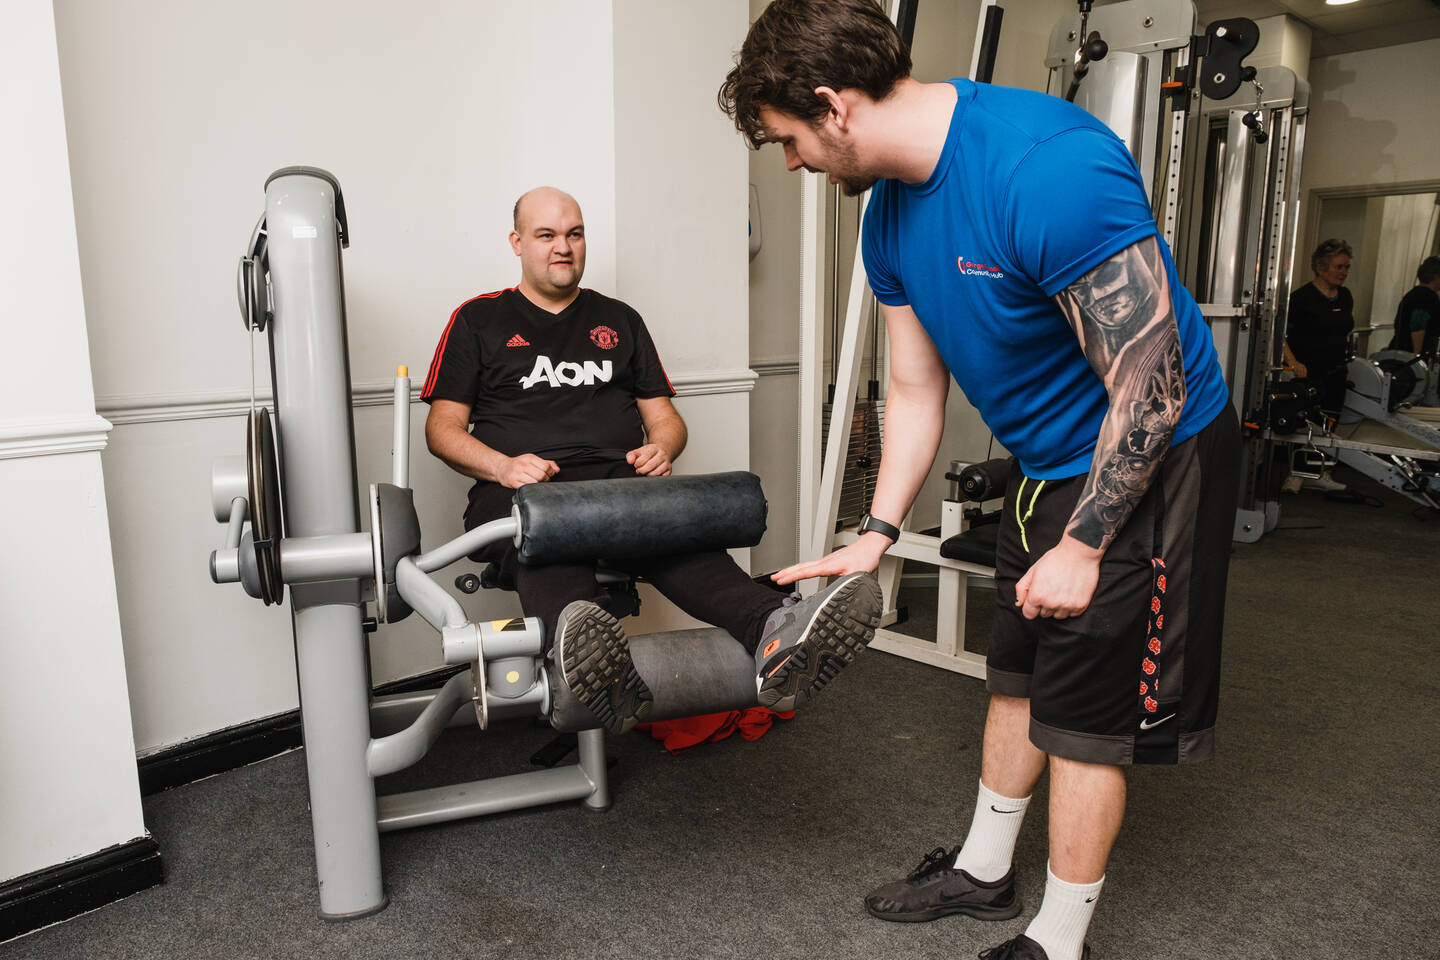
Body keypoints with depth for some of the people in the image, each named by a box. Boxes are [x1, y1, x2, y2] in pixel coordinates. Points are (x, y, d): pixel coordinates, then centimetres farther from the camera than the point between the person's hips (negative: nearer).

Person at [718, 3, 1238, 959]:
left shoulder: (1050, 164, -30)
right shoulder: (892, 216, -2)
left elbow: (1151, 389, -26)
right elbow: (915, 389, 6)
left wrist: (1083, 545, -19)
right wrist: (877, 534, 3)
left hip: (1148, 460, -8)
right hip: (1047, 465, 8)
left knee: (1085, 717, 2)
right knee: (1020, 679, 18)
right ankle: (985, 870, 39)